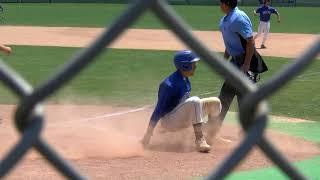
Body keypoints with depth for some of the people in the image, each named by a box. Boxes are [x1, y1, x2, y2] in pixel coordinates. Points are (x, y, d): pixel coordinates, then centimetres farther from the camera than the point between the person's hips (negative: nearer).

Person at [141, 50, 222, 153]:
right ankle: (199, 140, -34)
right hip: (169, 121, -9)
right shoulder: (169, 85, -26)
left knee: (215, 102, 0)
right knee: (194, 101, -33)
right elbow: (159, 110, -24)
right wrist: (148, 134, -23)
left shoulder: (185, 79, 1)